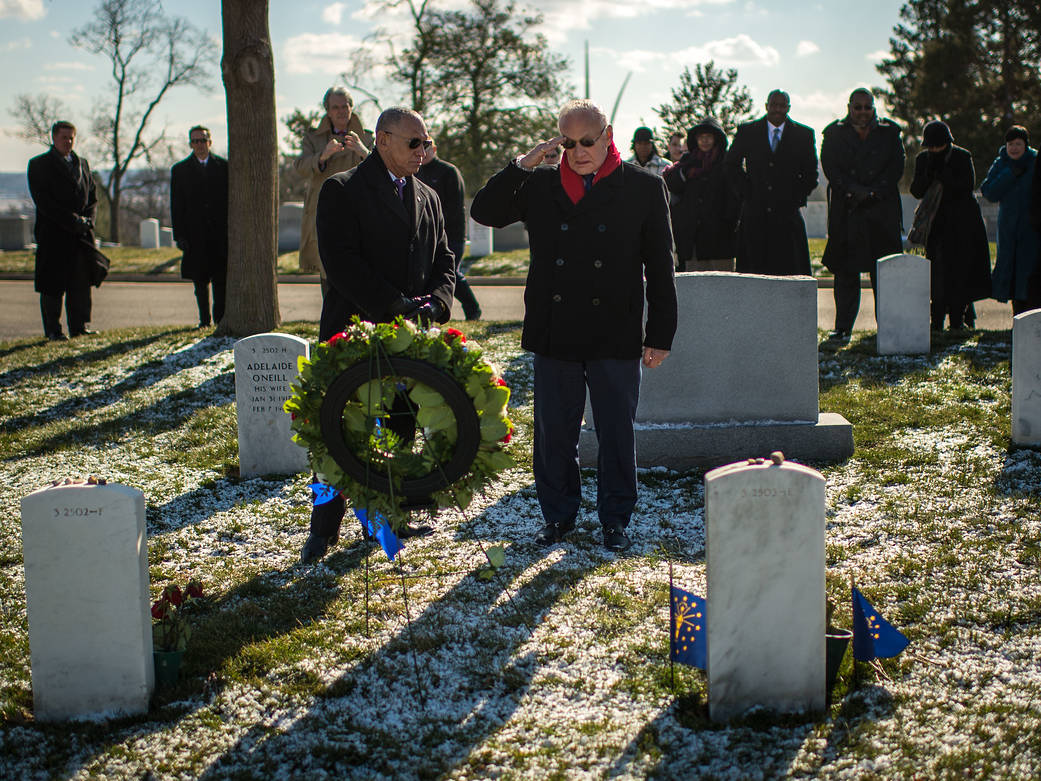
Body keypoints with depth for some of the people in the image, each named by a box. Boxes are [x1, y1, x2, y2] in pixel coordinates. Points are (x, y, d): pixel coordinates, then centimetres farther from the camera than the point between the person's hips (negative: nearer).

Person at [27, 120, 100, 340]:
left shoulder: (82, 164, 17)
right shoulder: (39, 165, -1)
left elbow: (93, 196, 18)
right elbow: (43, 201, -10)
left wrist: (87, 219, -2)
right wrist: (72, 221, -16)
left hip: (82, 234, 5)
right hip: (53, 234, -5)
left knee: (81, 283, 5)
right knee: (52, 285, -2)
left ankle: (79, 326, 13)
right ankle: (52, 330, 4)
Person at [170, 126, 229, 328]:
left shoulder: (223, 167, 8)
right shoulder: (180, 170, 8)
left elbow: (231, 199, 7)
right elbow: (176, 206, 5)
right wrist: (179, 235, -3)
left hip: (220, 233, 0)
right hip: (195, 234, 0)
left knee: (220, 278, -3)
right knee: (200, 279, 3)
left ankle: (220, 318, 4)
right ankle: (204, 319, 10)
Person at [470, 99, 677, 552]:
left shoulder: (643, 188, 1)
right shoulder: (541, 185, 7)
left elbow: (660, 268, 3)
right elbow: (484, 212, 3)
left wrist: (660, 336, 0)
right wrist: (521, 165, -7)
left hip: (616, 339, -2)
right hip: (555, 336, 2)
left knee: (616, 433, 6)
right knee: (554, 432, 9)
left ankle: (615, 520, 20)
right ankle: (559, 516, 24)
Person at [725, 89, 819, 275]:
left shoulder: (804, 134, 7)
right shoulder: (747, 131, 7)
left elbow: (811, 173, 12)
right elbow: (732, 164, 14)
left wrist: (797, 197, 0)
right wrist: (745, 192, 3)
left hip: (787, 212, 0)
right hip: (754, 215, 0)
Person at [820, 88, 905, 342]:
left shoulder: (889, 132, 10)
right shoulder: (834, 133, 9)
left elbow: (896, 167, 2)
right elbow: (830, 168, -2)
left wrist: (872, 193, -10)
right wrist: (854, 191, -13)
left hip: (882, 210, 0)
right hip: (846, 213, 0)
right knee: (845, 271, 0)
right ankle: (842, 328, 4)